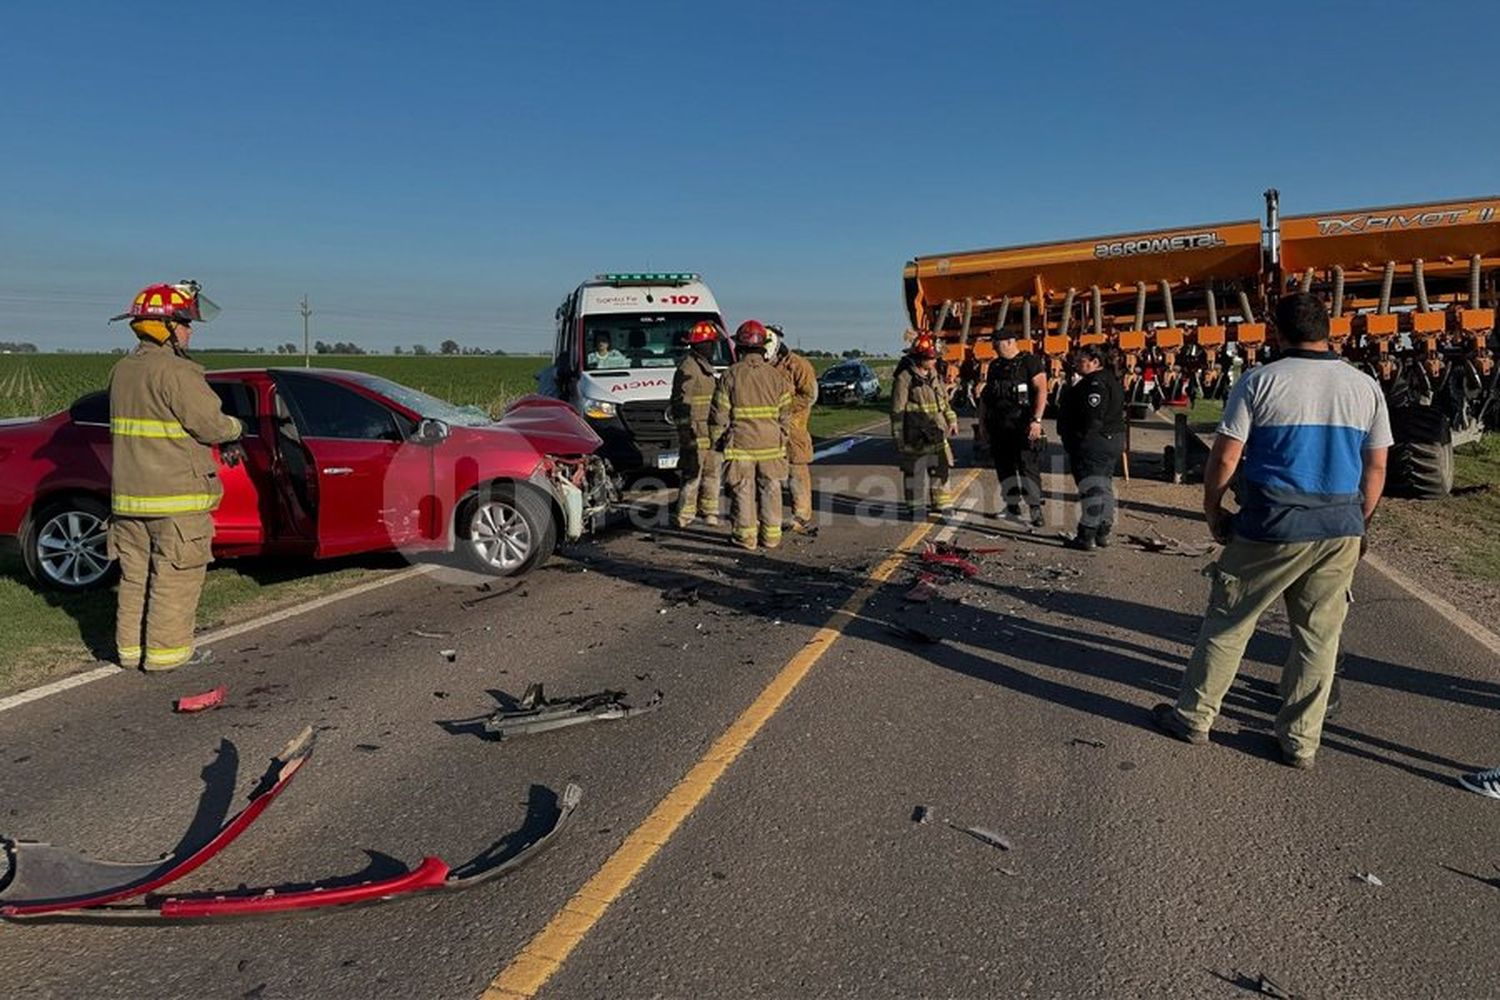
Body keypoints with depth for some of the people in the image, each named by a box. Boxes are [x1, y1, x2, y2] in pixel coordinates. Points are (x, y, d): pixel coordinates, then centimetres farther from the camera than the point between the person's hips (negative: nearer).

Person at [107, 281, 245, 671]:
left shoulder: (123, 370, 12)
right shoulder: (176, 372, -16)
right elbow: (211, 424, -19)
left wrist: (220, 439, 12)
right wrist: (235, 428, 4)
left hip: (129, 494, 8)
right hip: (175, 495, -8)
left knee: (136, 574, 15)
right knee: (175, 577, 1)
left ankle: (131, 647, 23)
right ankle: (166, 651, 5)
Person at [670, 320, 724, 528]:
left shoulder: (707, 367, 18)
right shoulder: (687, 369, -14)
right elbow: (682, 405, -18)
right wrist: (688, 433, -22)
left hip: (711, 433, 10)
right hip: (696, 434, -10)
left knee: (712, 473, 15)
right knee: (692, 475, -6)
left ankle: (710, 512, 25)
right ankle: (684, 516, 1)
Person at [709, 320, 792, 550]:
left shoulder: (731, 375, -6)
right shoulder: (775, 375, 2)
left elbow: (719, 413, -5)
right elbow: (785, 413, 5)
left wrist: (717, 441, 7)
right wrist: (782, 439, 18)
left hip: (740, 444, -2)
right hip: (771, 444, 2)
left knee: (743, 491, 5)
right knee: (770, 490, 11)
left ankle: (746, 536, 9)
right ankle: (771, 536, 15)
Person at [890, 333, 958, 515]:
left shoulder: (933, 374, 9)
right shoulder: (904, 377, -14)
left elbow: (944, 399, 22)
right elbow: (897, 410, -11)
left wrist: (951, 419, 13)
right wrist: (898, 438, -11)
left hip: (937, 432, 7)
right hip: (915, 436, -7)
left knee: (941, 468, 9)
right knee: (913, 471, 5)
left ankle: (942, 503, 20)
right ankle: (914, 506, 18)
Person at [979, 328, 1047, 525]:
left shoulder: (1030, 362, -5)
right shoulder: (994, 366, 16)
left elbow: (1041, 391, -13)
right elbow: (985, 394, 22)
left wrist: (1036, 420, -22)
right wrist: (983, 421, 17)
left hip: (1022, 425, -7)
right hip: (998, 426, 7)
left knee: (1028, 465, -11)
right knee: (1004, 467, 9)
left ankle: (1036, 507, -7)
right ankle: (1012, 505, 20)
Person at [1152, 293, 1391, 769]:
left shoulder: (1260, 381, -7)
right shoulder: (1366, 387, 5)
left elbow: (1224, 458, -9)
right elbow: (1376, 468, 9)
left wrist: (1212, 511, 5)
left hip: (1272, 527, -4)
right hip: (1341, 531, 4)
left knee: (1227, 623, 8)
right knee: (1319, 636, 11)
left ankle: (1193, 717, 18)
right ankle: (1300, 741, 20)